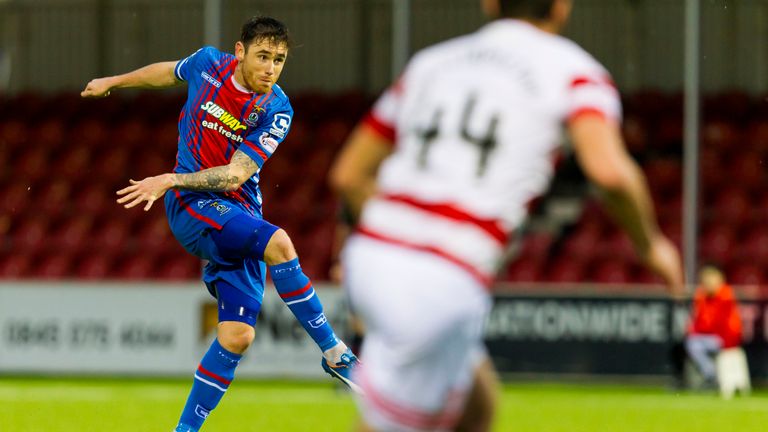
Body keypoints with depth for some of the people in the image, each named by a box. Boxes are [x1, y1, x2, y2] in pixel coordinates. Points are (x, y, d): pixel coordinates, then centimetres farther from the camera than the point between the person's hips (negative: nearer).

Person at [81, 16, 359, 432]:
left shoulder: (276, 112, -7)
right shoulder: (208, 64, -3)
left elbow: (235, 175, -15)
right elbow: (168, 72, 22)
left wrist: (170, 180, -26)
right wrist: (113, 82, 36)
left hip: (240, 212, 2)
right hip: (191, 207, -2)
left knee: (237, 336, -10)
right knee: (277, 242, -30)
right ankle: (333, 352, -24)